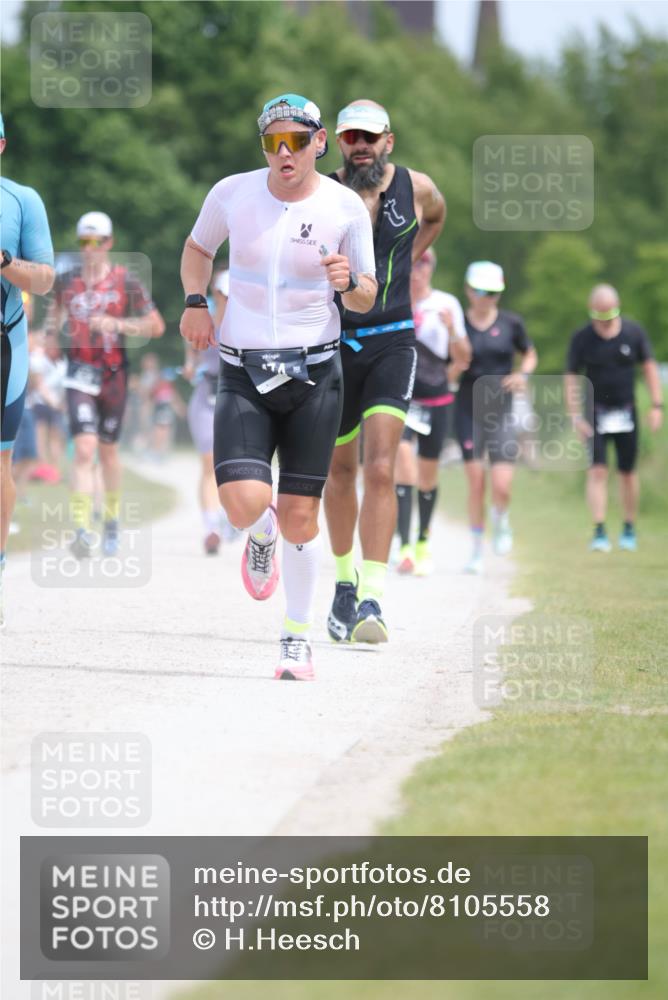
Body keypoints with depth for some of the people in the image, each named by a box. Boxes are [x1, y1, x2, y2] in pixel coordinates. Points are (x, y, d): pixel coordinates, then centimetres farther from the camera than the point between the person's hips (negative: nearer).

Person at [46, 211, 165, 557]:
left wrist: (117, 324, -18)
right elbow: (56, 307, 24)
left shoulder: (124, 280, -4)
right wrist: (51, 331, 3)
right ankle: (82, 529, -20)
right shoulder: (67, 280, 3)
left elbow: (156, 326, -5)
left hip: (113, 372, 0)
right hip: (80, 372, 0)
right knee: (84, 449, -15)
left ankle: (112, 520, 34)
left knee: (107, 449, 12)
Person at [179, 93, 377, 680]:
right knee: (244, 504, -17)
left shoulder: (346, 208, -4)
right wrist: (195, 302, 1)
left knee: (299, 516, 0)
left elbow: (366, 298, 6)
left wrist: (348, 282, -17)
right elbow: (198, 248, 19)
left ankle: (298, 637, 17)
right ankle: (261, 534, 22)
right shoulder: (232, 194, -1)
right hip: (243, 370, 1)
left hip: (314, 371, 0)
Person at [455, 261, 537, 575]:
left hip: (501, 413, 1)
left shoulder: (511, 323, 1)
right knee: (476, 483, -4)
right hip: (468, 411, -1)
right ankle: (476, 549, 12)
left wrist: (523, 374, -3)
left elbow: (530, 354, 16)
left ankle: (500, 521, 27)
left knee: (502, 487, -8)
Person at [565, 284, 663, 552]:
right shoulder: (582, 338, -8)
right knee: (597, 472, -12)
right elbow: (570, 378, -4)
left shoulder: (633, 332, -4)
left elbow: (649, 367, 5)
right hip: (595, 415, -2)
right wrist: (576, 416, -11)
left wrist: (657, 406, -1)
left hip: (626, 414, 2)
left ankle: (629, 529, 23)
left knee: (627, 473, 8)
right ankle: (599, 533, -14)